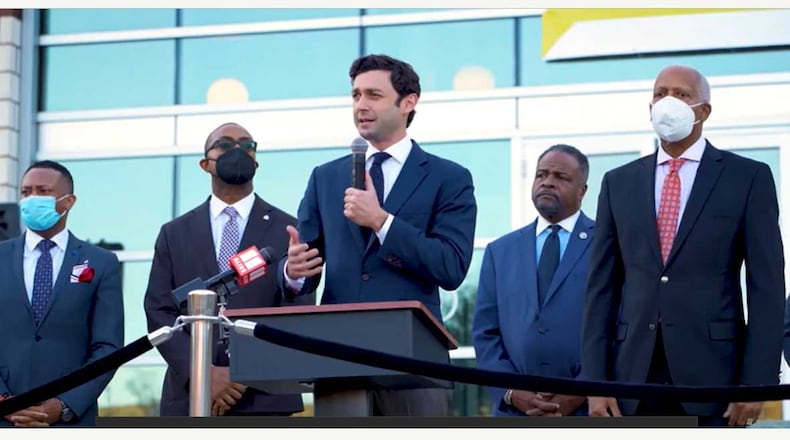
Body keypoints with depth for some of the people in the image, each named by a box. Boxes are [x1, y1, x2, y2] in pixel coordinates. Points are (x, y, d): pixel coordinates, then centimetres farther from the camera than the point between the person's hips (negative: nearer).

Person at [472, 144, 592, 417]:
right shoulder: (500, 251, 17)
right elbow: (485, 333, 13)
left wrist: (580, 394, -11)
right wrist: (511, 392, -3)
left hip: (590, 408, -3)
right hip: (517, 412, 3)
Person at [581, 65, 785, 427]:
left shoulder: (748, 178, 4)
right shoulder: (619, 183, 13)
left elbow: (766, 287, -1)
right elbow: (602, 287, 10)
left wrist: (757, 382, -9)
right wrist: (596, 382, 2)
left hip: (712, 374, -3)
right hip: (634, 377, 3)